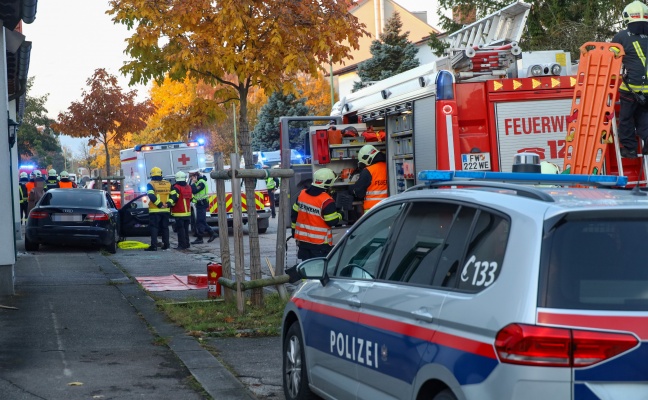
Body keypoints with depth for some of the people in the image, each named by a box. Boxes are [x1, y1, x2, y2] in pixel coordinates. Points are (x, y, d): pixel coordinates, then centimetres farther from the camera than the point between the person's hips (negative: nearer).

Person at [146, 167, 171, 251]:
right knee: (165, 227, 13)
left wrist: (159, 204, -16)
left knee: (154, 228, -4)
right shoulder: (168, 184, 8)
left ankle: (154, 245, -11)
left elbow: (151, 196, -19)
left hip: (155, 210, -4)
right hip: (165, 210, 4)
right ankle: (166, 244, 15)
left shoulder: (151, 184, -6)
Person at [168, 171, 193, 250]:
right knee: (186, 229, 15)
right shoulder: (188, 187, 12)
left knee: (180, 229, -6)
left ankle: (182, 245, -8)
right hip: (187, 213, 7)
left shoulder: (176, 188, -11)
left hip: (179, 213, -7)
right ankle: (186, 244, 18)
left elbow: (174, 198, -25)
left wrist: (169, 204, -34)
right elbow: (191, 197, 22)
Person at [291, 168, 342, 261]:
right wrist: (339, 216, 6)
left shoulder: (302, 194, 2)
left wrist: (294, 230, 22)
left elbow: (294, 214, 11)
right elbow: (332, 222, -16)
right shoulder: (326, 201, -19)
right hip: (320, 243, -6)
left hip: (303, 240, 7)